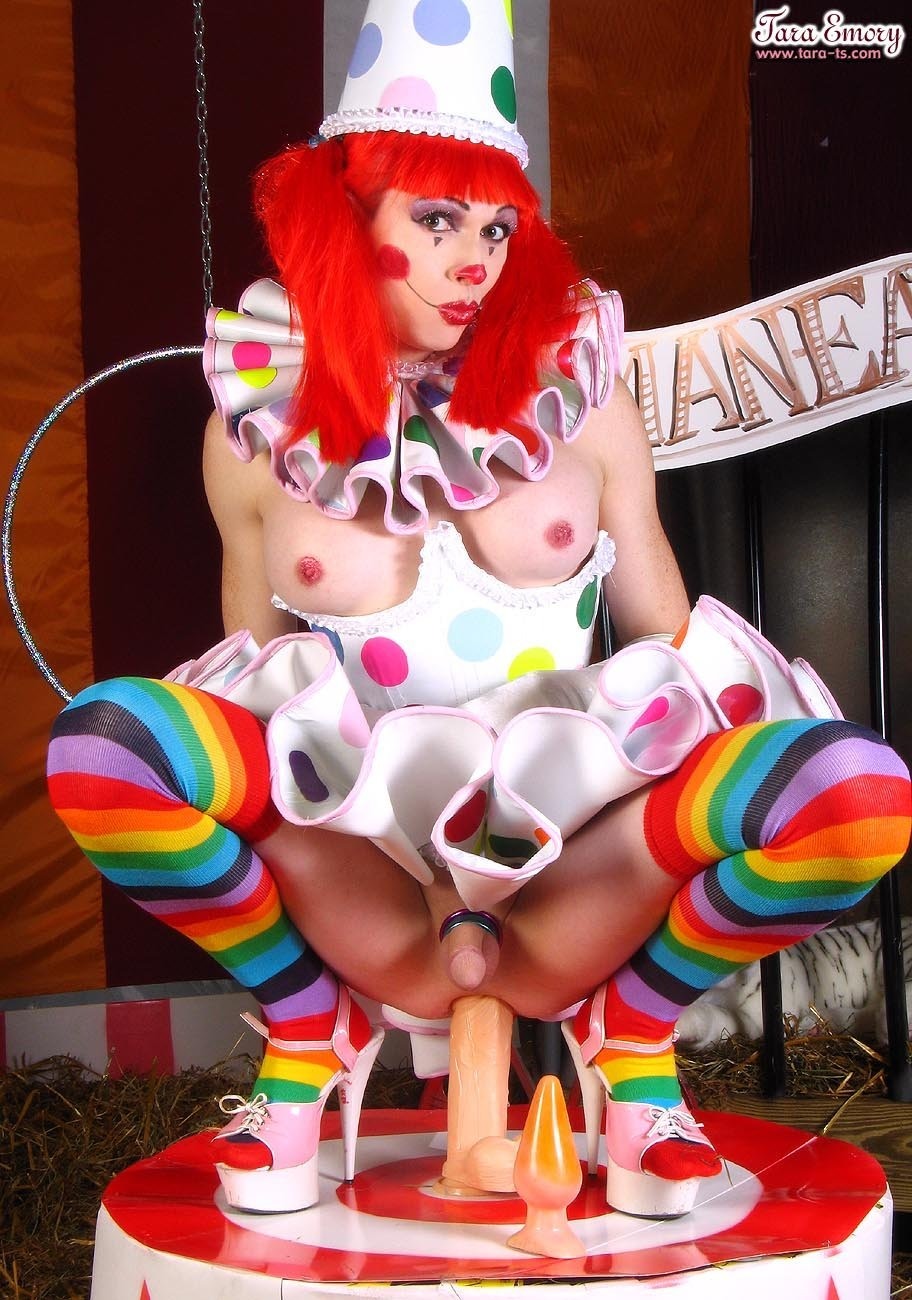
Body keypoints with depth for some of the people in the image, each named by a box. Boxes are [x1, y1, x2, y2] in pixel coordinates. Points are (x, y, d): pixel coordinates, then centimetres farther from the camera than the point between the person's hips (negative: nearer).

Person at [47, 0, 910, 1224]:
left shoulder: (576, 387, 2)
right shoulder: (259, 424, 2)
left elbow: (669, 641, 9)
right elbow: (250, 665, 6)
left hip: (578, 859, 0)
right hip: (353, 869, 0)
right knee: (96, 750, -27)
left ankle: (629, 1027, 3)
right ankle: (311, 1030, 1)